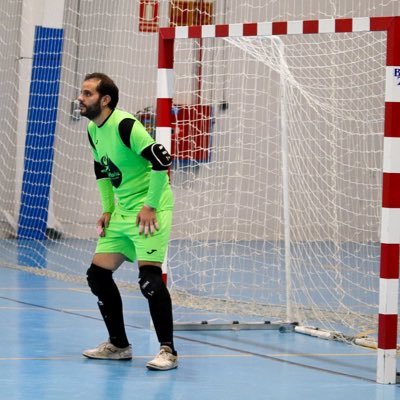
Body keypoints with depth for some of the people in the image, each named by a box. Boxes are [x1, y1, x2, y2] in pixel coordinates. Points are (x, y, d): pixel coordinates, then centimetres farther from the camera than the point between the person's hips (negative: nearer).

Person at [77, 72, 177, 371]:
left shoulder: (125, 125, -20)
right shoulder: (93, 130, 8)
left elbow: (162, 161, -25)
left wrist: (150, 207, -21)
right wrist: (108, 209, 16)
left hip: (149, 209, -9)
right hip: (121, 211, 9)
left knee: (149, 277, -19)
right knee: (97, 274, 5)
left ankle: (168, 351, -11)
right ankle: (119, 345, 18)